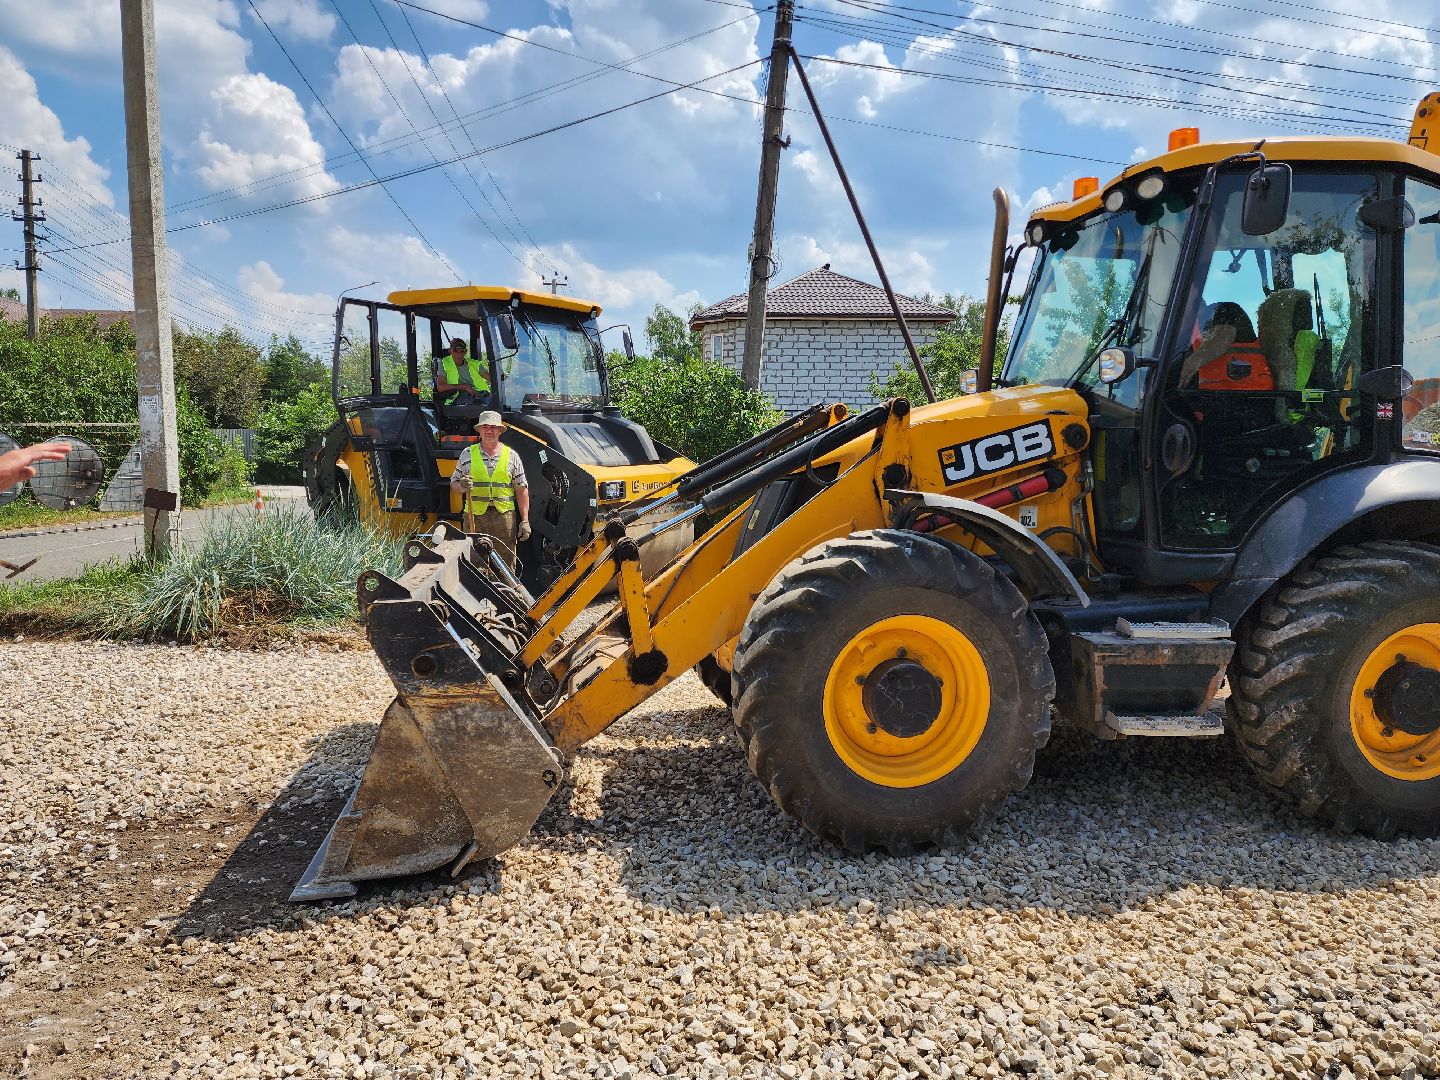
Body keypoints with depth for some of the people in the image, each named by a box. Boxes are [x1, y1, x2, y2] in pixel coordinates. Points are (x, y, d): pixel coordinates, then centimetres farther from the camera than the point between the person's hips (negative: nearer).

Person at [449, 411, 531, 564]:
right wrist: (461, 487, -13)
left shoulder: (511, 456, 8)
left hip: (504, 517, 0)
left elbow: (522, 490, 8)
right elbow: (454, 484, 12)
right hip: (474, 516, 0)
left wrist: (525, 521, 1)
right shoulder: (467, 454, 9)